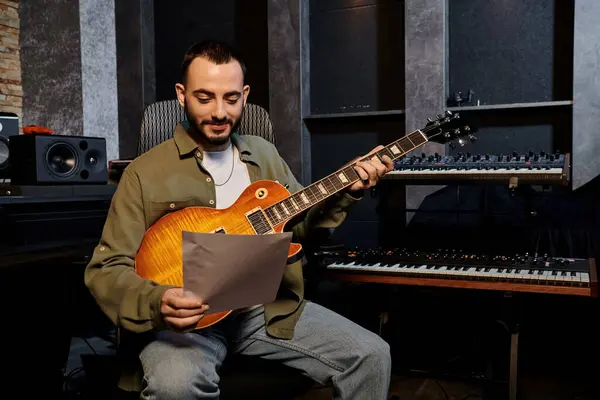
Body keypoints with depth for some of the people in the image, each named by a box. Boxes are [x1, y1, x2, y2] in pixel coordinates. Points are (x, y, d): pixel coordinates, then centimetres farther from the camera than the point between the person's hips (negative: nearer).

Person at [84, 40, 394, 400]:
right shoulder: (145, 173, -5)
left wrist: (346, 190, 0)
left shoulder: (265, 154, 11)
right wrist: (156, 302, -27)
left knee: (371, 355, -5)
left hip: (269, 305, 5)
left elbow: (301, 224, 18)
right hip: (184, 316, -4)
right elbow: (105, 269, -6)